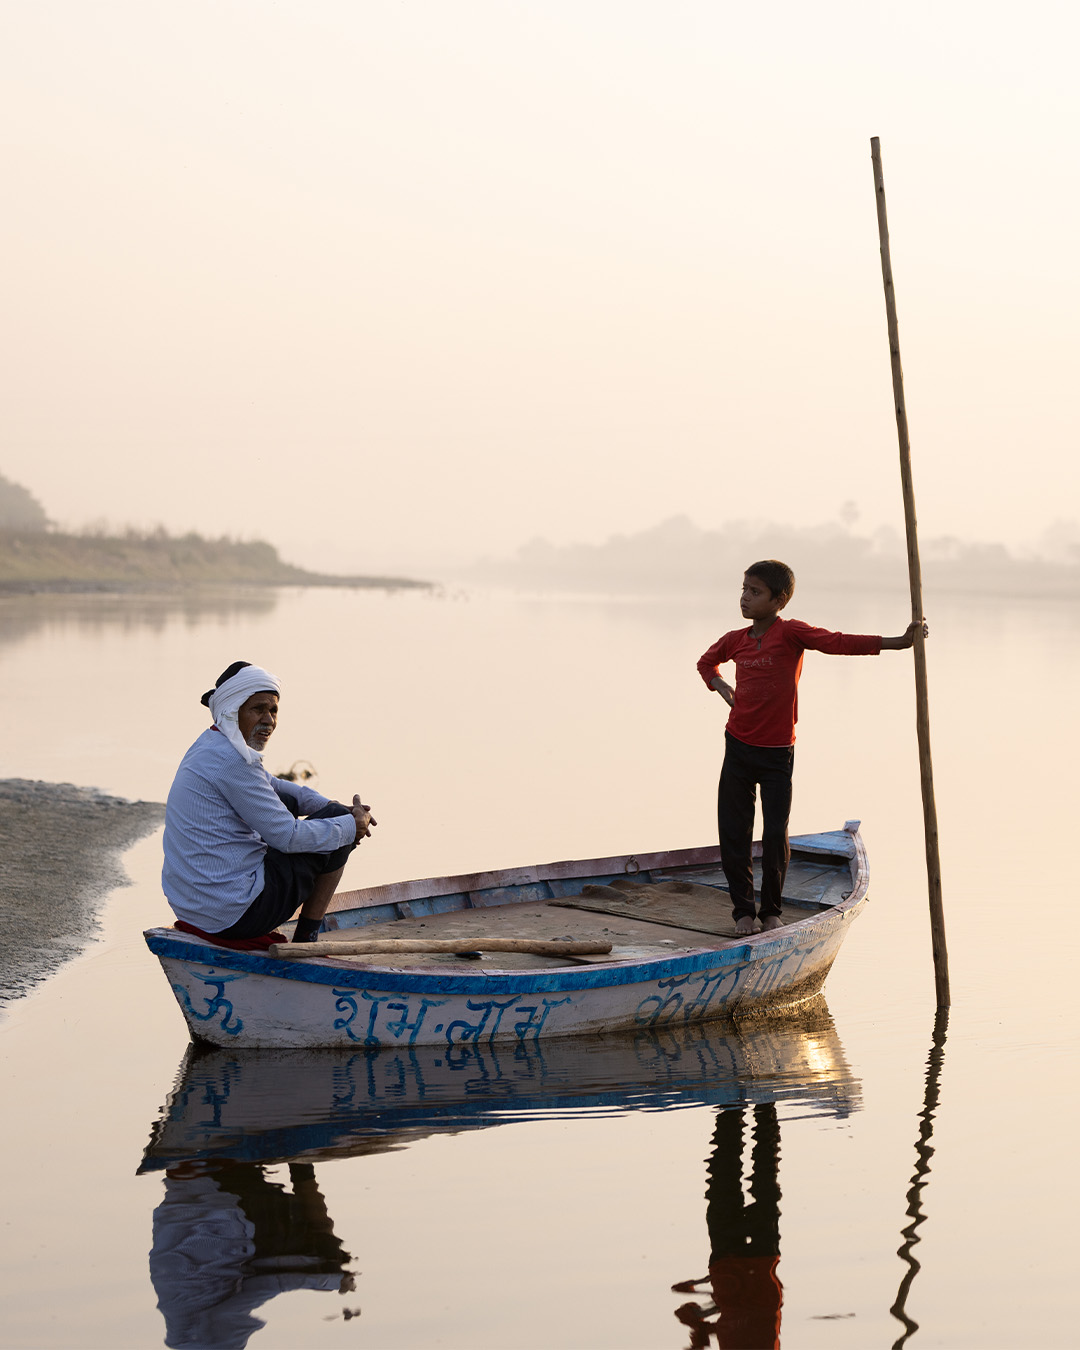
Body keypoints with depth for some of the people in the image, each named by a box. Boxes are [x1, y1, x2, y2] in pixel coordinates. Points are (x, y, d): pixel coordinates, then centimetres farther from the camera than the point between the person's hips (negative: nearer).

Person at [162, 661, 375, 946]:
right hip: (232, 915, -10)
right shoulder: (231, 760, -19)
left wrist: (333, 807, 11)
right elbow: (288, 836, -18)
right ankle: (305, 941, 16)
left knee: (285, 802, 28)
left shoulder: (210, 745, 12)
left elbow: (270, 787, 26)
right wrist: (352, 825, -3)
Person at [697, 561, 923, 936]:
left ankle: (771, 911, 15)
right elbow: (706, 662, 27)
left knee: (776, 835, -2)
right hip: (738, 748, 4)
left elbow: (839, 643, -20)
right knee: (733, 834, 3)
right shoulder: (735, 640, 5)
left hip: (778, 753, -3)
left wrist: (896, 642, -30)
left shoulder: (791, 632, -9)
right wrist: (720, 686, 7)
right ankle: (743, 910, 16)